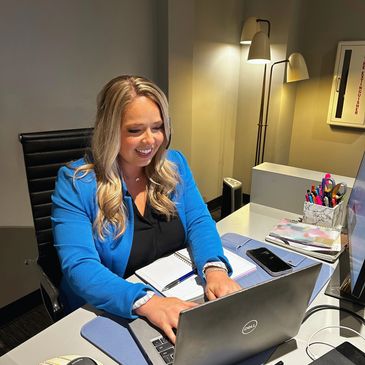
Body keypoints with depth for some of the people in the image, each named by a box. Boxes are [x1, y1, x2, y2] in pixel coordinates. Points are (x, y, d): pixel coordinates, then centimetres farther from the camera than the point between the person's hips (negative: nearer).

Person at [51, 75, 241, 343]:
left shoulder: (175, 163, 1)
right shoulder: (75, 184, -14)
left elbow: (198, 221, -3)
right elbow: (79, 267, -21)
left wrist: (214, 268, -23)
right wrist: (146, 301, -36)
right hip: (112, 316, -2)